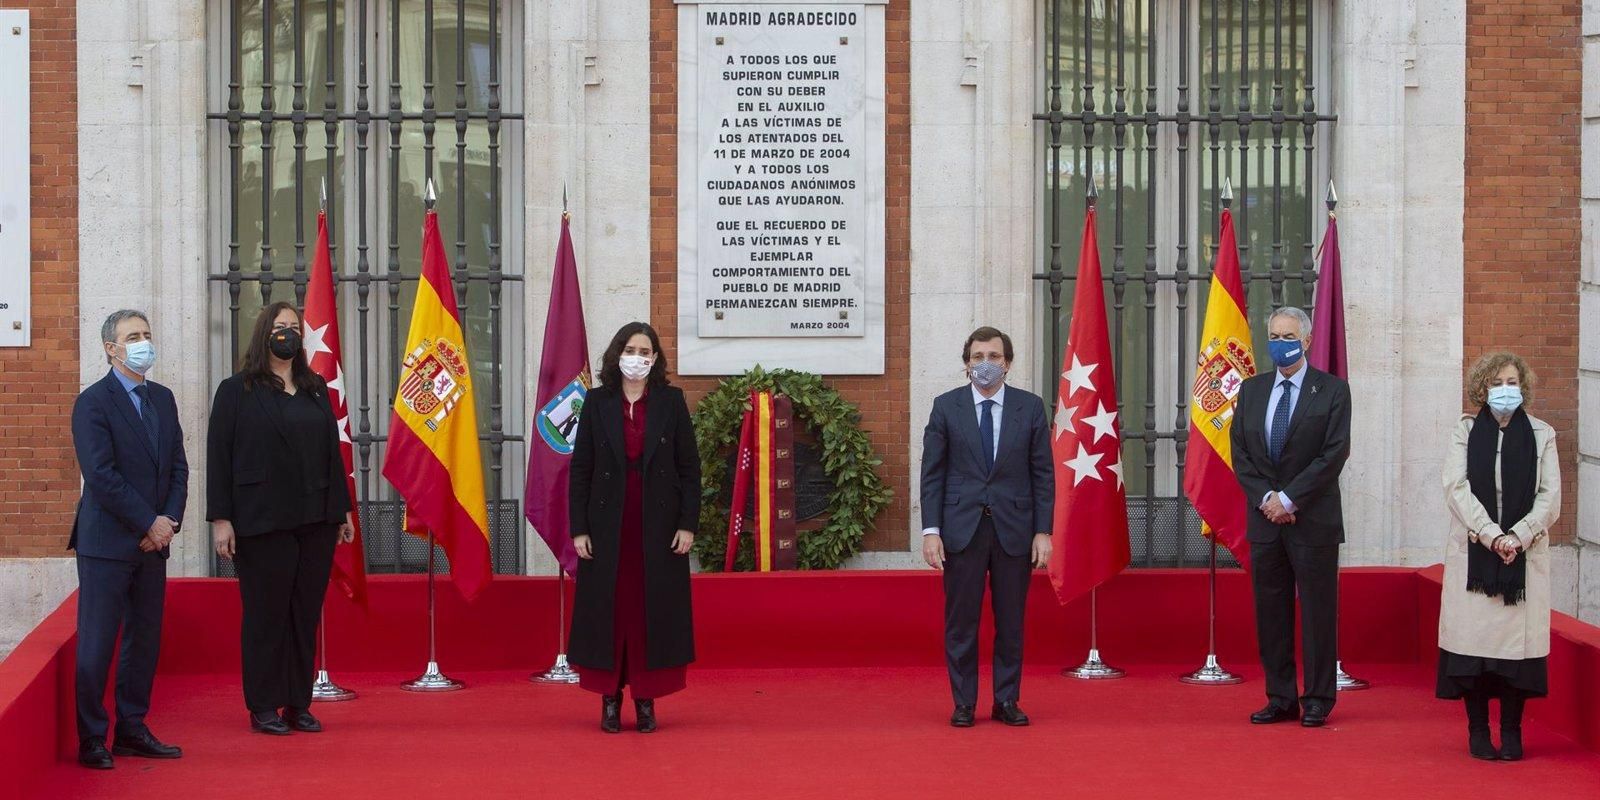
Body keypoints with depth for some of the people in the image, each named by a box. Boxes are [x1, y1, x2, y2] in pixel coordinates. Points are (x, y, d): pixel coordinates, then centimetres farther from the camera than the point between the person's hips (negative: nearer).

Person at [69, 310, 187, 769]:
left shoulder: (163, 399, 14)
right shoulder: (93, 403, -8)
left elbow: (178, 467, 12)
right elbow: (101, 476, -15)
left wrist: (169, 520, -3)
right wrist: (148, 525, -14)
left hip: (153, 540, 7)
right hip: (108, 541, -7)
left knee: (144, 640, 10)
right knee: (97, 644, -4)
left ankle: (132, 731, 18)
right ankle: (91, 740, 2)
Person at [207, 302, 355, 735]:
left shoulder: (316, 390, 14)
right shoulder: (237, 391, 0)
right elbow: (218, 457, -4)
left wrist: (342, 509, 12)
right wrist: (220, 519, -10)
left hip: (315, 521, 5)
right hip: (262, 521, -4)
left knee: (306, 614, 6)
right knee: (266, 614, 1)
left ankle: (298, 704, 13)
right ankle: (263, 707, 8)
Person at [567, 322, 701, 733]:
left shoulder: (671, 401, 2)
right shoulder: (597, 402, 3)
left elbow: (689, 467, 3)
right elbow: (580, 468, 3)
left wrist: (688, 524, -5)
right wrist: (579, 529, -3)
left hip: (659, 526, 0)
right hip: (608, 526, 0)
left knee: (655, 610, 2)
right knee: (609, 609, 2)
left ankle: (647, 701, 9)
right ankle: (610, 699, 9)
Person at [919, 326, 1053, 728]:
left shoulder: (1030, 408, 5)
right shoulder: (946, 406, 3)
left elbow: (1043, 473, 5)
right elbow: (932, 473, 2)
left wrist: (1043, 531, -2)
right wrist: (931, 530, -5)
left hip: (1014, 529, 1)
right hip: (962, 528, -1)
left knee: (1011, 622, 5)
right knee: (961, 621, 2)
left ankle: (1007, 701, 15)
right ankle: (964, 703, 11)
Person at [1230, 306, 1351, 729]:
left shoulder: (1332, 390, -2)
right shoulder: (1251, 390, 12)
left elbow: (1334, 454, -9)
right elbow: (1240, 452, 8)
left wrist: (1290, 499, -14)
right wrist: (1265, 498, -7)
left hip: (1313, 519, -4)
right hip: (1264, 519, 4)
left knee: (1318, 610, 0)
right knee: (1270, 610, 5)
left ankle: (1318, 699, 7)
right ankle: (1281, 698, 11)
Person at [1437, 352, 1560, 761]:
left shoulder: (1542, 435, 8)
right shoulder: (1465, 431, 7)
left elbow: (1550, 497, 1)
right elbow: (1456, 488, -4)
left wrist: (1517, 536, -13)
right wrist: (1491, 535, -15)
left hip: (1525, 554, 0)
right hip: (1472, 552, 0)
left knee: (1518, 640, -2)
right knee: (1474, 636, -2)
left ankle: (1511, 732, 6)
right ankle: (1478, 730, 6)